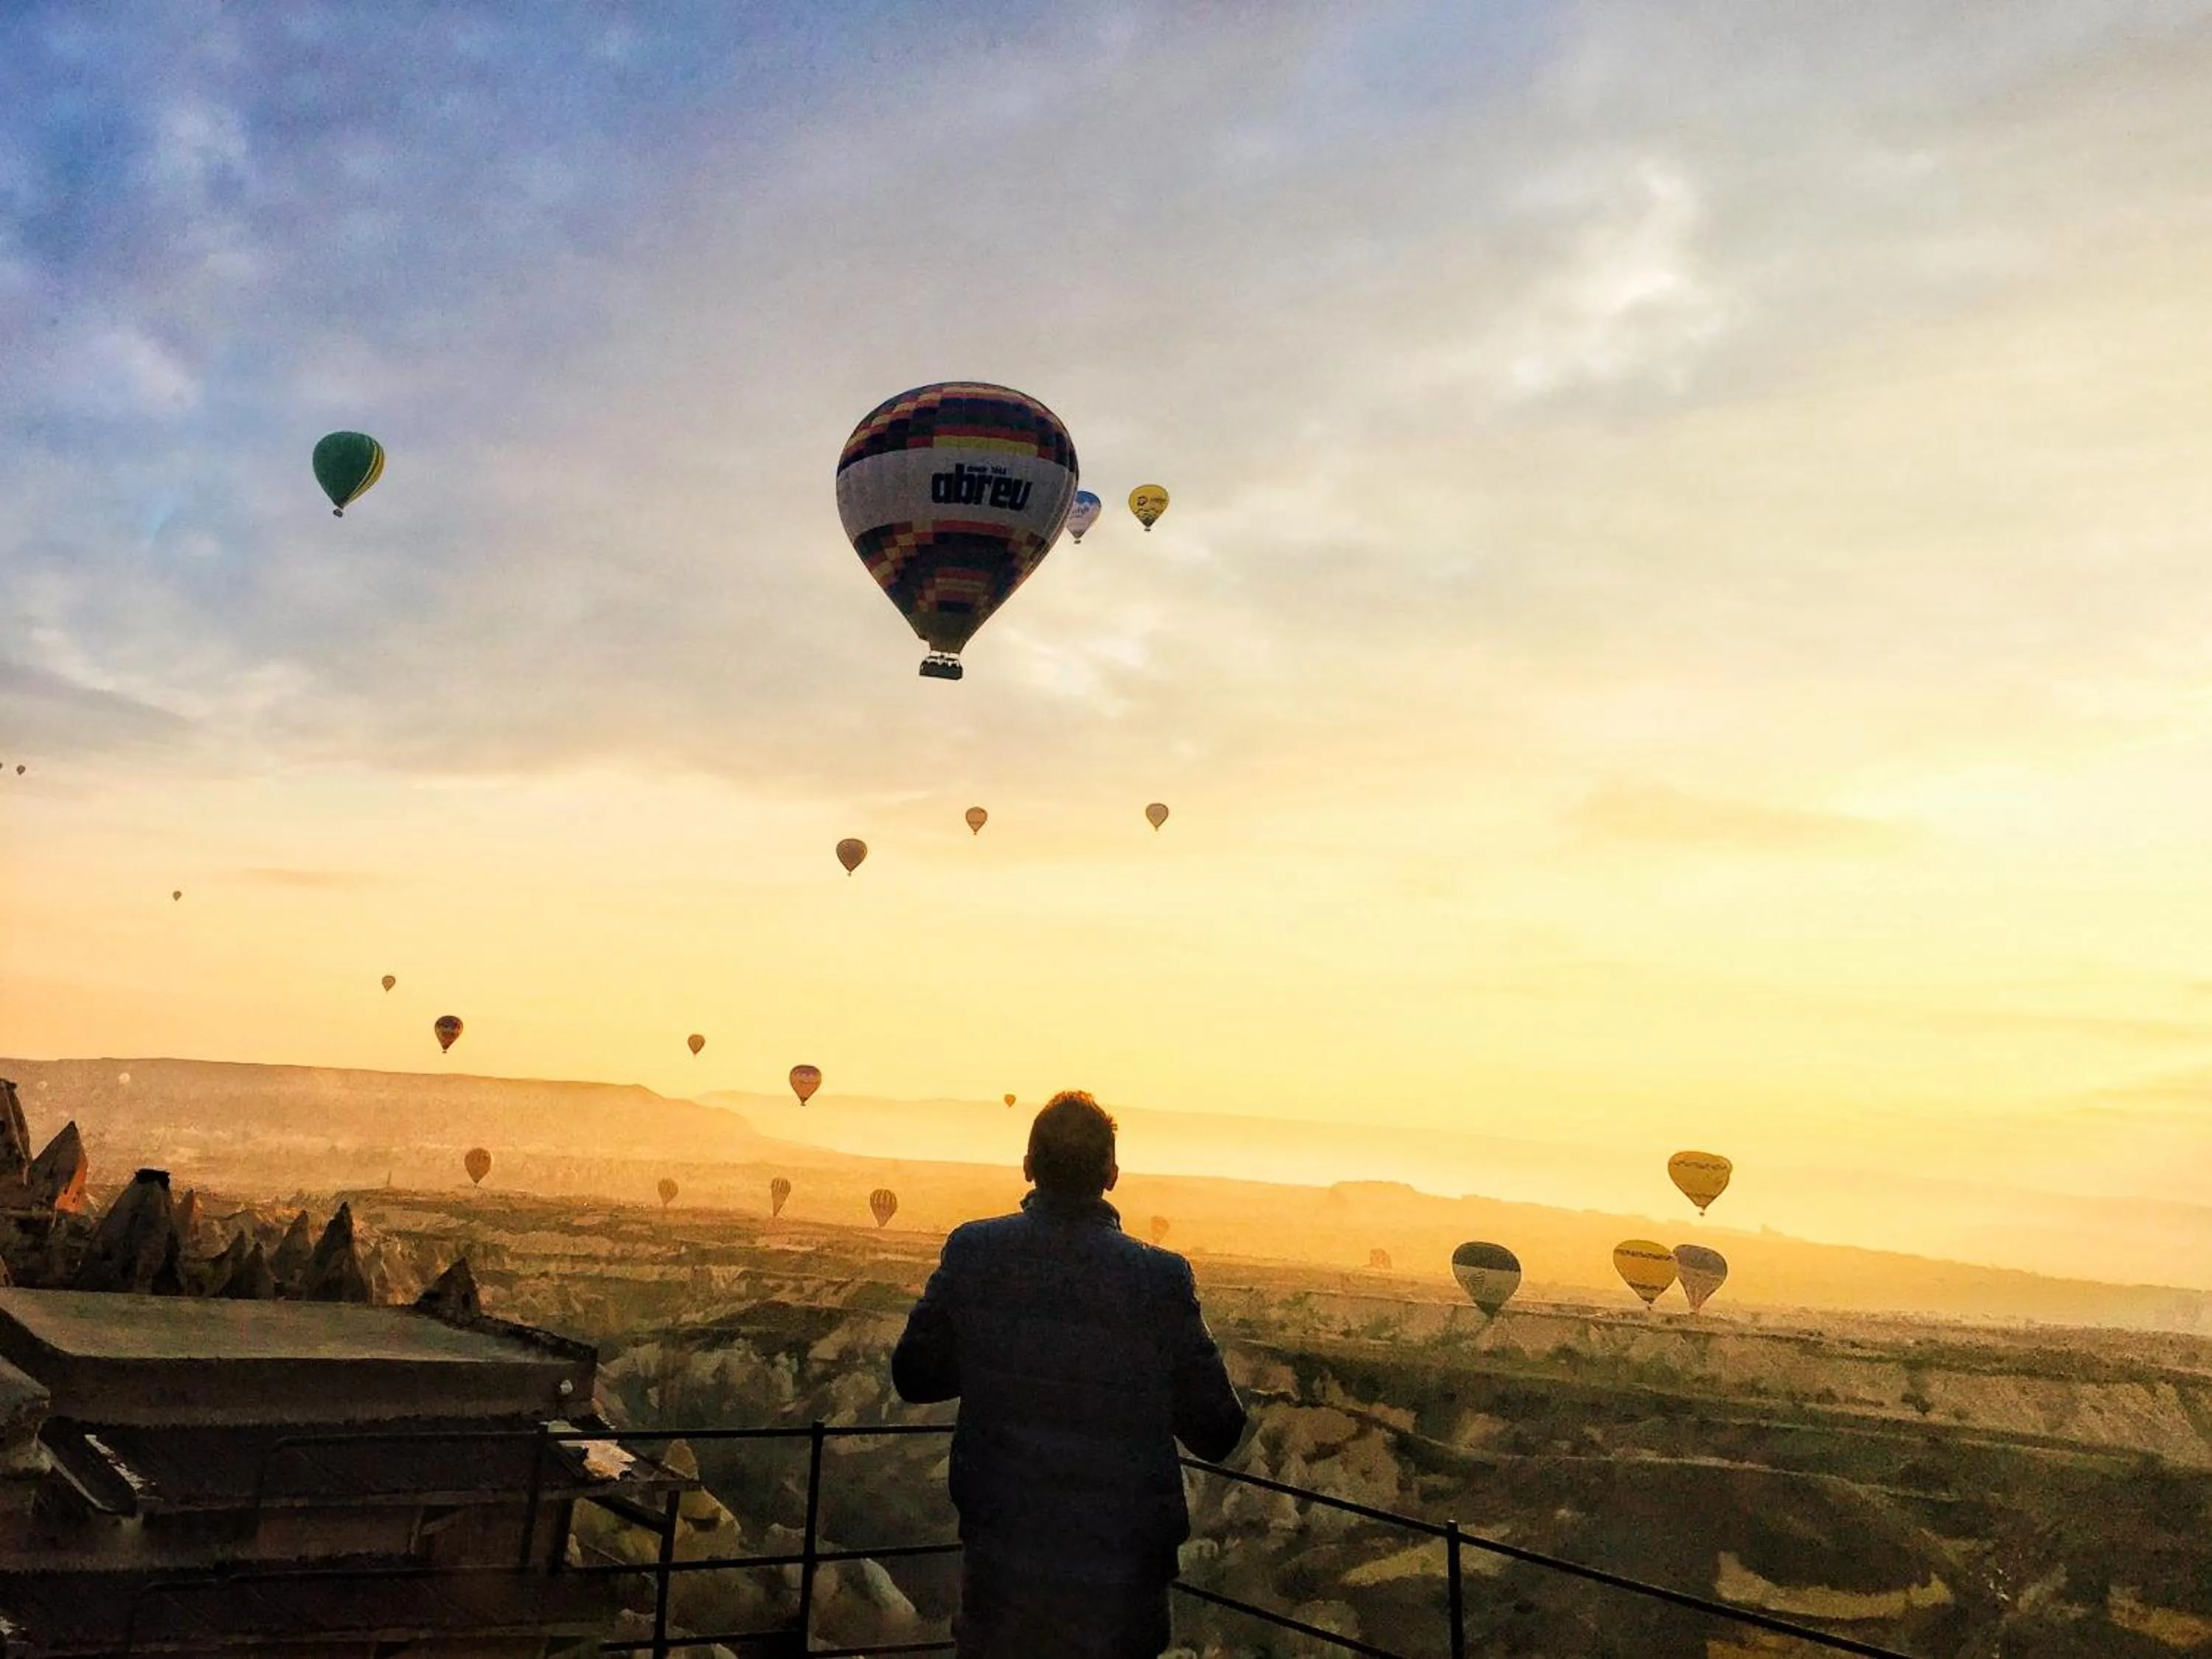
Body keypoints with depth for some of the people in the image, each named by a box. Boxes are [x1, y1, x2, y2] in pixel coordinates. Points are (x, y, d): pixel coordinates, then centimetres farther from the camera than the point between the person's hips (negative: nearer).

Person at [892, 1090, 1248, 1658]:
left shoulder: (973, 1252, -12)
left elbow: (913, 1378, 0)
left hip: (1001, 1560, 2)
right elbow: (1218, 1433, -10)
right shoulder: (1161, 1278, -18)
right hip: (1120, 1584, -1)